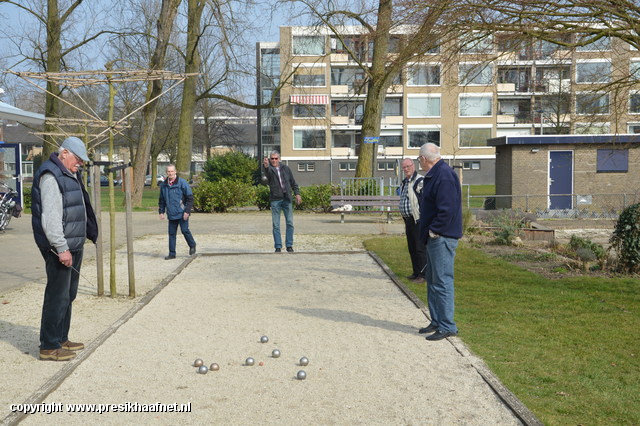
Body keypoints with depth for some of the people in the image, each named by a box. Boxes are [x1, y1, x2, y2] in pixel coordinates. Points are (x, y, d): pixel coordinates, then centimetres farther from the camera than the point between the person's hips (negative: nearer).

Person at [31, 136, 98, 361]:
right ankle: (49, 347, 2)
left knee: (68, 295, 17)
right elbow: (50, 216, -22)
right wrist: (61, 248, -24)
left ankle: (61, 339, 28)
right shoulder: (50, 175, -16)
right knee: (57, 296, -5)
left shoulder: (70, 175, 17)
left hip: (74, 246, 10)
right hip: (60, 248, -10)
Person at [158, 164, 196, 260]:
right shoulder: (163, 185, 8)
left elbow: (190, 198, -7)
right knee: (171, 233, 6)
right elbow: (161, 200, 19)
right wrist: (161, 212, 11)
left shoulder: (182, 183, -7)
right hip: (171, 214, 5)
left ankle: (192, 245, 19)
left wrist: (187, 211, -13)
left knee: (185, 230, -8)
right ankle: (172, 254, 13)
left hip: (182, 213, -5)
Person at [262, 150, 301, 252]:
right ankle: (278, 246, 6)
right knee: (275, 225, -1)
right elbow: (268, 173, -25)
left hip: (287, 199, 3)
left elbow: (293, 182, 17)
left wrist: (297, 193, 7)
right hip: (275, 200, -2)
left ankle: (289, 245, 10)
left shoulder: (286, 168, 12)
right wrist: (266, 166, -47)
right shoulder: (269, 169, 1)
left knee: (290, 223, 1)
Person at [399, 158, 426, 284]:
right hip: (408, 220, 9)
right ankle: (416, 272, 24)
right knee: (412, 248, 14)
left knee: (420, 248, -5)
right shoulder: (404, 182, 16)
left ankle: (423, 275, 1)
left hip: (418, 220, -9)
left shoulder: (420, 181, -13)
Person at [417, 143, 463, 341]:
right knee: (432, 280, 17)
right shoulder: (435, 174, 15)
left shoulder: (444, 176, -18)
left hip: (442, 238, -11)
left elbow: (447, 210, -25)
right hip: (435, 238, 11)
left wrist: (433, 230, -18)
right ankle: (437, 322, 27)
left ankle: (447, 327, 0)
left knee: (442, 281, -7)